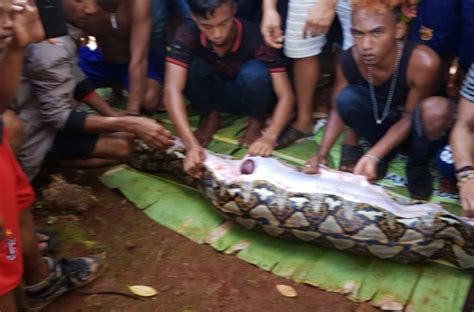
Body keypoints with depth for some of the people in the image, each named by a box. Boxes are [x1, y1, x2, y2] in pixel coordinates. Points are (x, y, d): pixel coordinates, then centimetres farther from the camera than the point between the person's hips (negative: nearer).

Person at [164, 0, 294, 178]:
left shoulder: (255, 37, -30)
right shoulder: (187, 36, -27)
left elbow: (285, 94, -30)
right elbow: (172, 90, -36)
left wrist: (270, 136, -47)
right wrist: (191, 144, -48)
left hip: (248, 98, -1)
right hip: (213, 96, 2)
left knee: (255, 72, -34)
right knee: (192, 67, -29)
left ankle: (256, 122, -4)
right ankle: (210, 117, -1)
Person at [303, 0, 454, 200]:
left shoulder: (422, 62, -33)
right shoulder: (349, 60, -22)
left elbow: (408, 118, -21)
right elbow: (338, 109, -8)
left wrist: (372, 155, -31)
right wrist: (321, 154, -19)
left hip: (415, 131, -2)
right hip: (379, 124, 2)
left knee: (436, 109, -35)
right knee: (347, 97, -26)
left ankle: (417, 165, -4)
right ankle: (386, 153, -1)